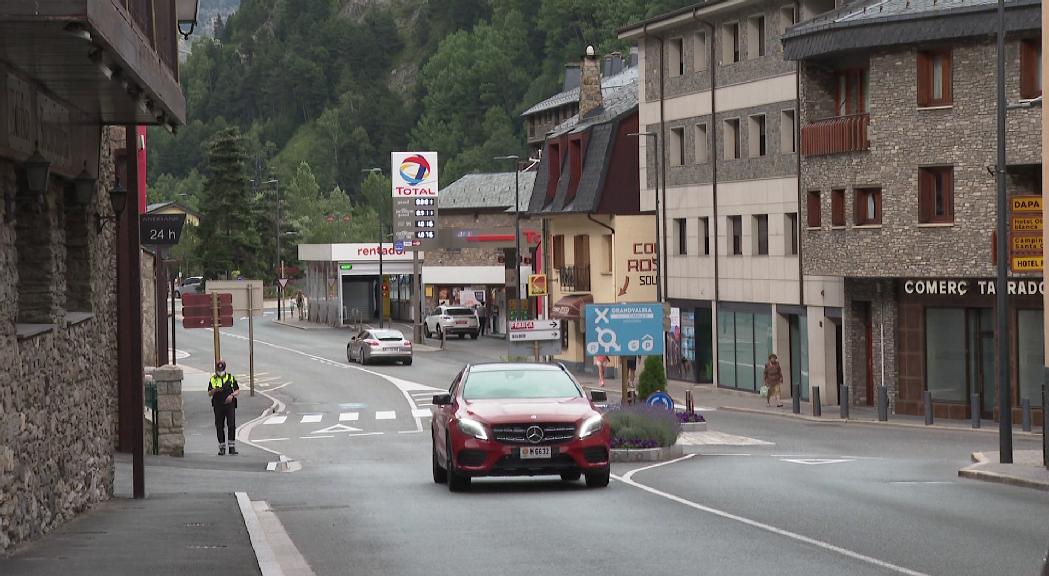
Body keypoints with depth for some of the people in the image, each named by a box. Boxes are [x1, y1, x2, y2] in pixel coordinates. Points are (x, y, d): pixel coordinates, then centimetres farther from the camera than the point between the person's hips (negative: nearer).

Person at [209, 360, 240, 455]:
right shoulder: (213, 379, 9)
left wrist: (232, 395, -12)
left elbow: (238, 391, 8)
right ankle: (222, 448, 9)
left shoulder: (231, 378, 7)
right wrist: (214, 391, -16)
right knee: (219, 427, 2)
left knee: (231, 425, -12)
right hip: (218, 406, 1)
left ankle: (232, 446, -10)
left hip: (230, 405, -1)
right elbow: (209, 393, 7)